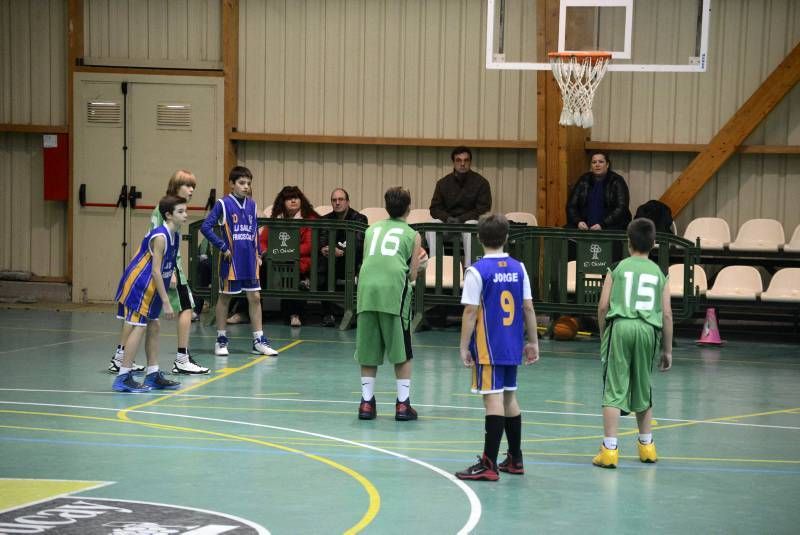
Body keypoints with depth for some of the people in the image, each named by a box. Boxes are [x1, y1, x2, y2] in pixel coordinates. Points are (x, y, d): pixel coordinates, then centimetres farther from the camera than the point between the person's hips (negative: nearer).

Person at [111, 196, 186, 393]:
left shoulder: (175, 236, 7)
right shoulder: (160, 236, -21)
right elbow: (155, 271, -23)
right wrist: (166, 302, -22)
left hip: (148, 288, 10)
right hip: (137, 285, -10)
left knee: (153, 327, 12)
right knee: (138, 327, -10)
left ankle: (153, 375, 20)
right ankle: (123, 378, -7)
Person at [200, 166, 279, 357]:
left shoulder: (251, 204, 8)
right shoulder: (223, 204, -8)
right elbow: (206, 227, -11)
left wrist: (258, 253, 11)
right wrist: (223, 247, -12)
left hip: (249, 260, 5)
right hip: (231, 260, -5)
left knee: (255, 297, 4)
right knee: (225, 297, 6)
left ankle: (259, 341, 9)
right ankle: (221, 340, 16)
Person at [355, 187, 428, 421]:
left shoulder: (372, 229, 23)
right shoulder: (412, 234, 14)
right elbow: (412, 275, 10)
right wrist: (419, 261, 31)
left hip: (366, 287, 3)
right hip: (393, 288, -3)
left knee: (368, 351, 11)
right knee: (402, 352, 6)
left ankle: (366, 402, 11)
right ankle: (403, 404, 5)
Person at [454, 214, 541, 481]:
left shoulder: (477, 271, -11)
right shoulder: (518, 269, 5)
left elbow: (470, 312, -12)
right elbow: (528, 308, 7)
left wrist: (464, 347, -6)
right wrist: (533, 342, 15)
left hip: (488, 348, -6)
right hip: (512, 348, 6)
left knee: (493, 399, -8)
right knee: (509, 397, 16)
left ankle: (489, 465, -8)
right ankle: (515, 459, 25)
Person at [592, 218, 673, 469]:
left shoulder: (618, 268, 9)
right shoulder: (659, 273, 13)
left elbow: (603, 306, 2)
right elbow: (666, 314, 10)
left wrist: (602, 337, 14)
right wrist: (667, 350, 16)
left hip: (620, 326, -2)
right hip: (648, 329, 2)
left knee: (614, 389, -2)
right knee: (643, 389, 18)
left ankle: (610, 449, -9)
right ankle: (646, 445, 29)